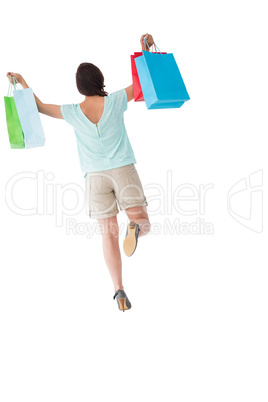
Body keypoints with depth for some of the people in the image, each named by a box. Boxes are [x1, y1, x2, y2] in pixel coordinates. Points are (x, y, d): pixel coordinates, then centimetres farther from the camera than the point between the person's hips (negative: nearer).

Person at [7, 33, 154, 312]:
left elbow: (40, 107, 14)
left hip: (95, 176, 1)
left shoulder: (73, 112, 0)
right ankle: (135, 226, -38)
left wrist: (22, 83, 23)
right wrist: (145, 50, 14)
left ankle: (119, 291, -1)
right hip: (123, 169, -1)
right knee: (143, 222, 2)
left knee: (109, 234, 5)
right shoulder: (115, 101, -1)